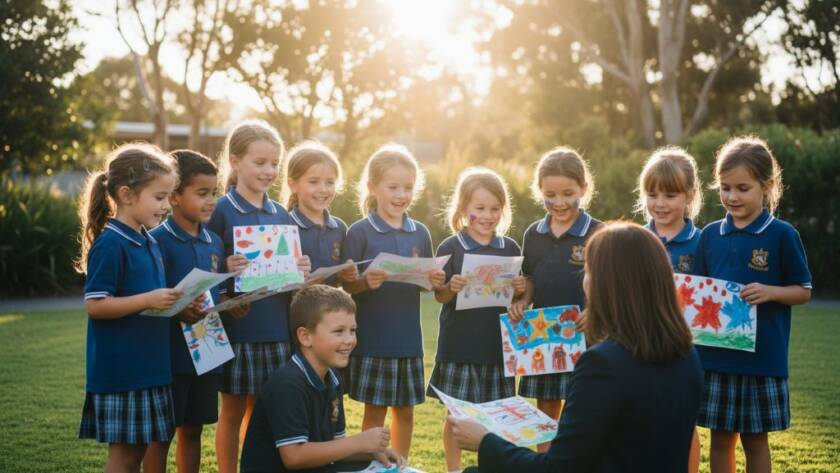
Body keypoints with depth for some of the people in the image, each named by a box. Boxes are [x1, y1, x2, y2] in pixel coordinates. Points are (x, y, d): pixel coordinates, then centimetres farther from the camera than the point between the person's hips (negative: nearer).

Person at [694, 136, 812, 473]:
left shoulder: (782, 235, -6)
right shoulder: (710, 235, 5)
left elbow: (803, 291, -2)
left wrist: (769, 292, -19)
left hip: (762, 357, -3)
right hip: (715, 354, 3)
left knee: (755, 439, 8)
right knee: (720, 437, 11)